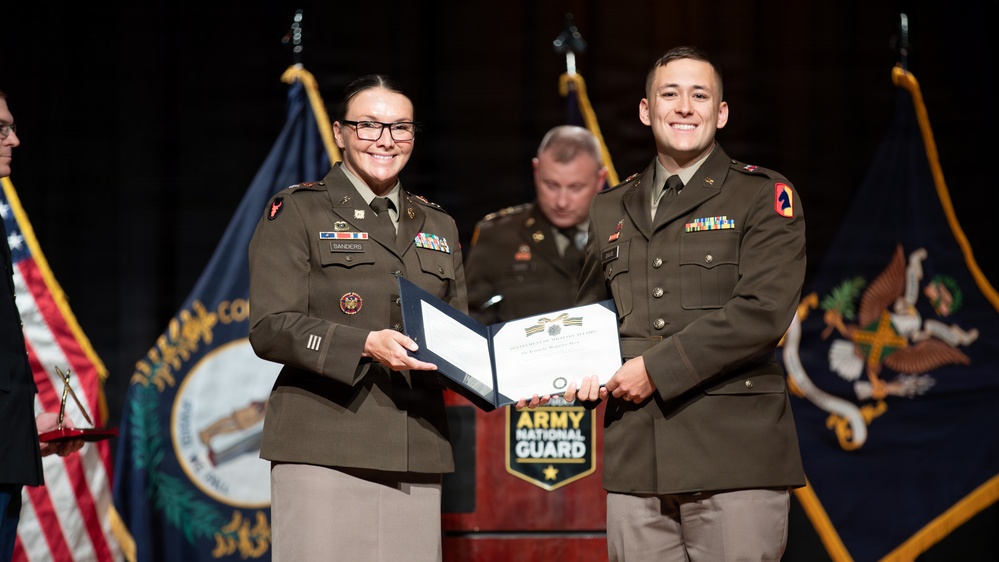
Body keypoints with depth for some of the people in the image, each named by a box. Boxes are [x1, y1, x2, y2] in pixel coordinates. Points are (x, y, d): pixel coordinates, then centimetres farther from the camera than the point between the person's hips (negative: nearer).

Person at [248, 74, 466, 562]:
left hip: (416, 452, 4)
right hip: (323, 447, -4)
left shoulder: (438, 227, 21)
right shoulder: (297, 212, 6)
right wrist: (364, 344, -18)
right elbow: (269, 327, -5)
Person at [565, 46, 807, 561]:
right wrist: (586, 372, 4)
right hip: (636, 461, 4)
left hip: (735, 456, -4)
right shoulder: (611, 210, 19)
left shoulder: (764, 197, 3)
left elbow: (762, 312, -9)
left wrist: (658, 369, -12)